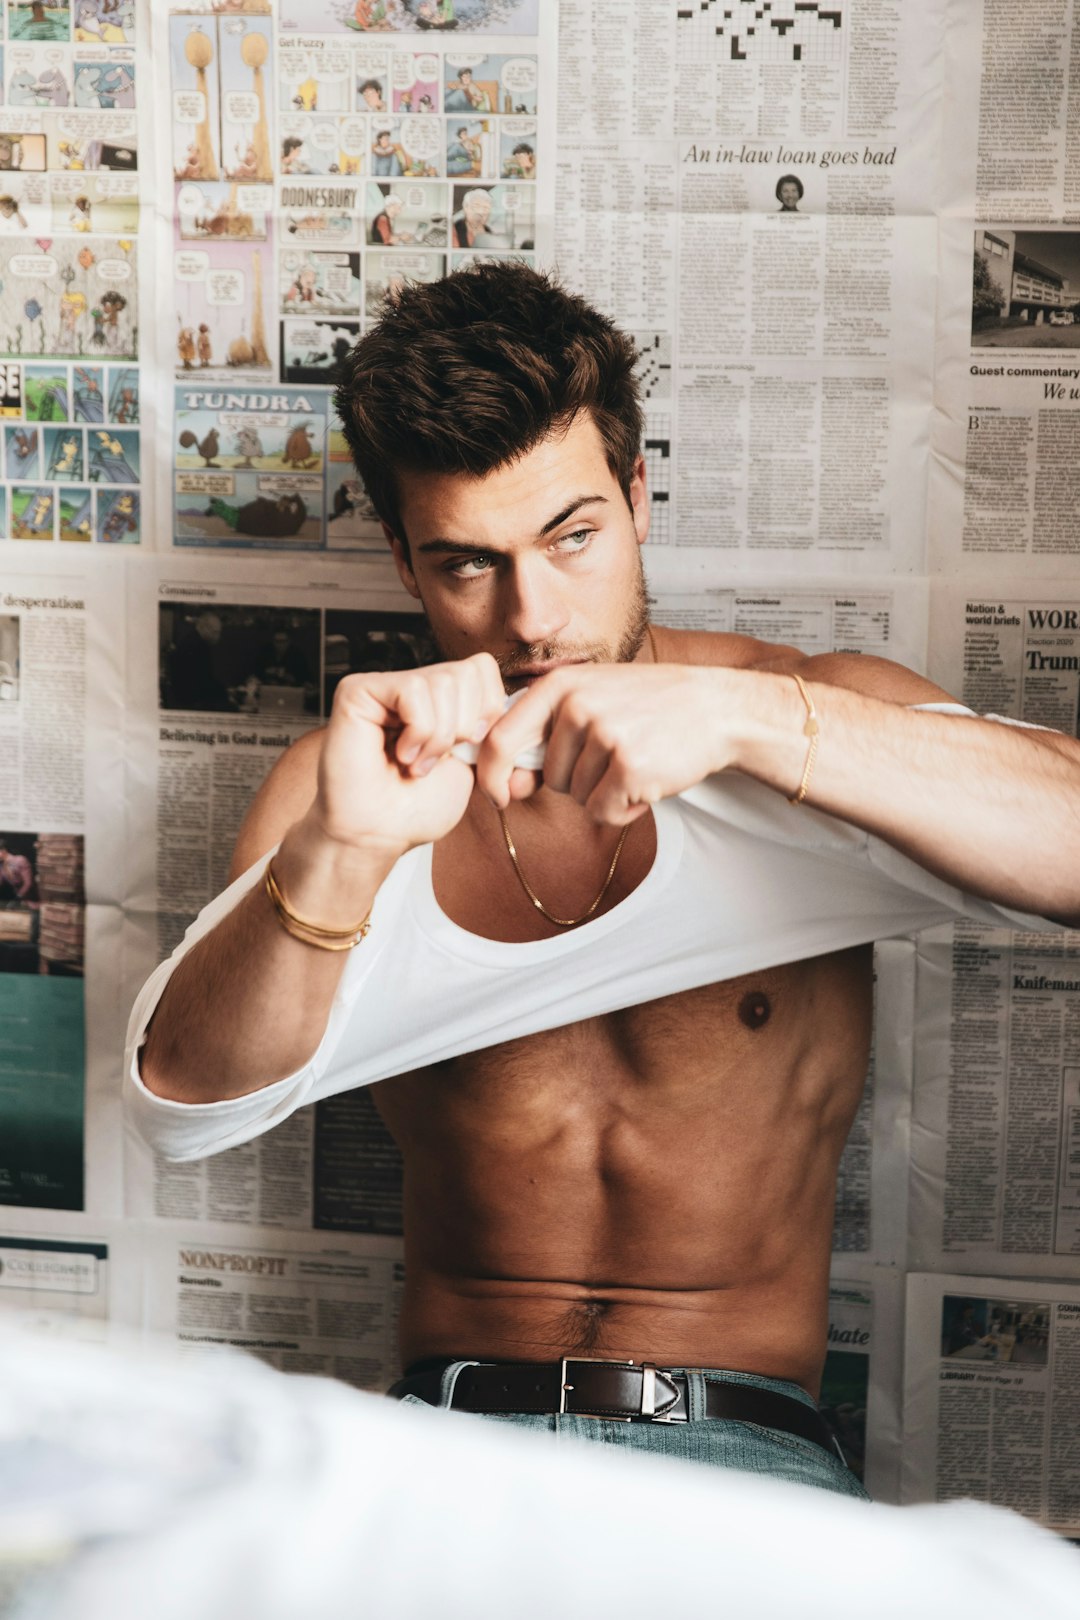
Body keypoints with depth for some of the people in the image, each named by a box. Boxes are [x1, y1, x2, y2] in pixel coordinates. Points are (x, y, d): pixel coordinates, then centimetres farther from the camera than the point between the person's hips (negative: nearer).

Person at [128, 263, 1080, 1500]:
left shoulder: (813, 721, 1)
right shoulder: (351, 778, 4)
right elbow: (182, 1107, -12)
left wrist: (741, 713, -30)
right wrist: (339, 851, -31)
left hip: (745, 1448, -1)